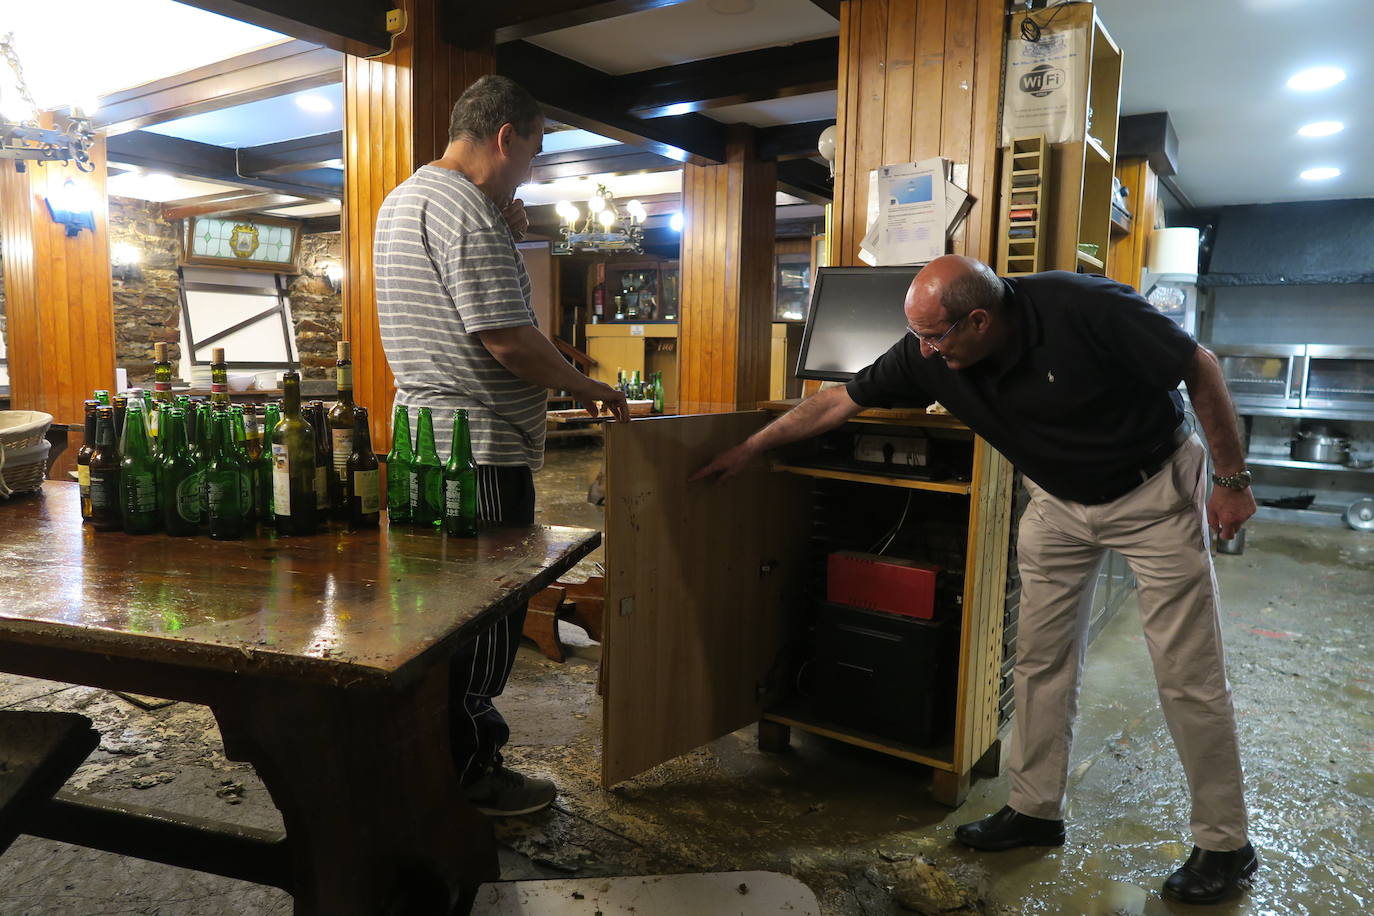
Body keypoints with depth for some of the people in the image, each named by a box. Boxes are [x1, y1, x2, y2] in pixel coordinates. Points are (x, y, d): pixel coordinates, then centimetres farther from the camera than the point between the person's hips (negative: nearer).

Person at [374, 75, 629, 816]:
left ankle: (466, 740, 35)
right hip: (479, 450, -10)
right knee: (487, 612, 1)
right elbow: (508, 340, -22)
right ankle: (466, 777, 15)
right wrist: (585, 387, -8)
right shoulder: (465, 207, -16)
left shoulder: (403, 198, 18)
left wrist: (505, 243, 11)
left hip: (425, 441, 11)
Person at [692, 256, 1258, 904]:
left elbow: (1201, 368, -17)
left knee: (1188, 676, -1)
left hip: (1152, 489, -4)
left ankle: (1224, 844, 17)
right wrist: (749, 448, -2)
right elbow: (839, 401, -7)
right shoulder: (928, 354, -18)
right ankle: (1035, 810, 24)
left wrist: (1232, 479, -12)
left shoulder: (1084, 308, -31)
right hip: (1059, 499, 5)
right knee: (1042, 661, 7)